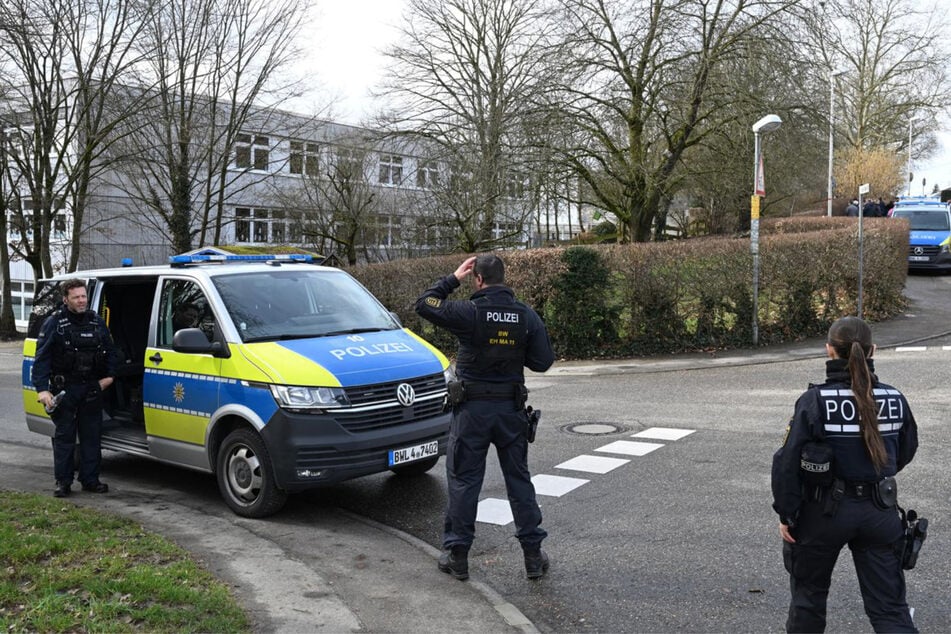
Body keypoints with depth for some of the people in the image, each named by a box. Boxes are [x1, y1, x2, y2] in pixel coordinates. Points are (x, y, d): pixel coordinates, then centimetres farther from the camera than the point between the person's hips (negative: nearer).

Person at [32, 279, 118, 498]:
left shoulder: (97, 322, 10)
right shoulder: (54, 323, -4)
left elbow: (110, 351, 20)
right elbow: (41, 358, -8)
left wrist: (109, 375, 8)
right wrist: (42, 389, -17)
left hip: (92, 389, 4)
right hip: (65, 389, -4)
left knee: (91, 436, 7)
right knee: (64, 436, 1)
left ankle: (90, 479, 15)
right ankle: (63, 482, 8)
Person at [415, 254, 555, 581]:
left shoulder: (469, 312, -15)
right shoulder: (527, 316, -4)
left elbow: (424, 305, -5)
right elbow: (543, 361, -4)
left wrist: (453, 278, 2)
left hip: (472, 409, -3)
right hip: (511, 408, 3)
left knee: (463, 481, 8)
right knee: (519, 480, 13)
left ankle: (457, 556, 14)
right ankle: (534, 555, 17)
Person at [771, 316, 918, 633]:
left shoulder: (814, 401, -17)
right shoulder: (895, 400, -5)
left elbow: (788, 462, -17)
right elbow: (905, 452, 11)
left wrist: (786, 514, -7)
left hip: (824, 511, -3)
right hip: (880, 511, 3)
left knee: (809, 592, 18)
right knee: (889, 606, 9)